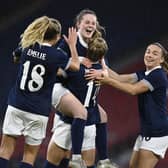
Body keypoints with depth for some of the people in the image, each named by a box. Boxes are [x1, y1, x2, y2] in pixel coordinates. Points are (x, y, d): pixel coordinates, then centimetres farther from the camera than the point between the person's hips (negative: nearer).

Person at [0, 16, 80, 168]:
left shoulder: (28, 48, 0)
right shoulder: (57, 55, -10)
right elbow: (76, 66, 9)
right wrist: (72, 44, 21)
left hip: (16, 105, 3)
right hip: (38, 112, -3)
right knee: (30, 154, 7)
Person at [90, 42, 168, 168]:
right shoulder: (144, 74, 14)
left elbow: (133, 89, -18)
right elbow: (120, 78, 4)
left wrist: (108, 81, -20)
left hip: (157, 133, -9)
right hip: (146, 131, 9)